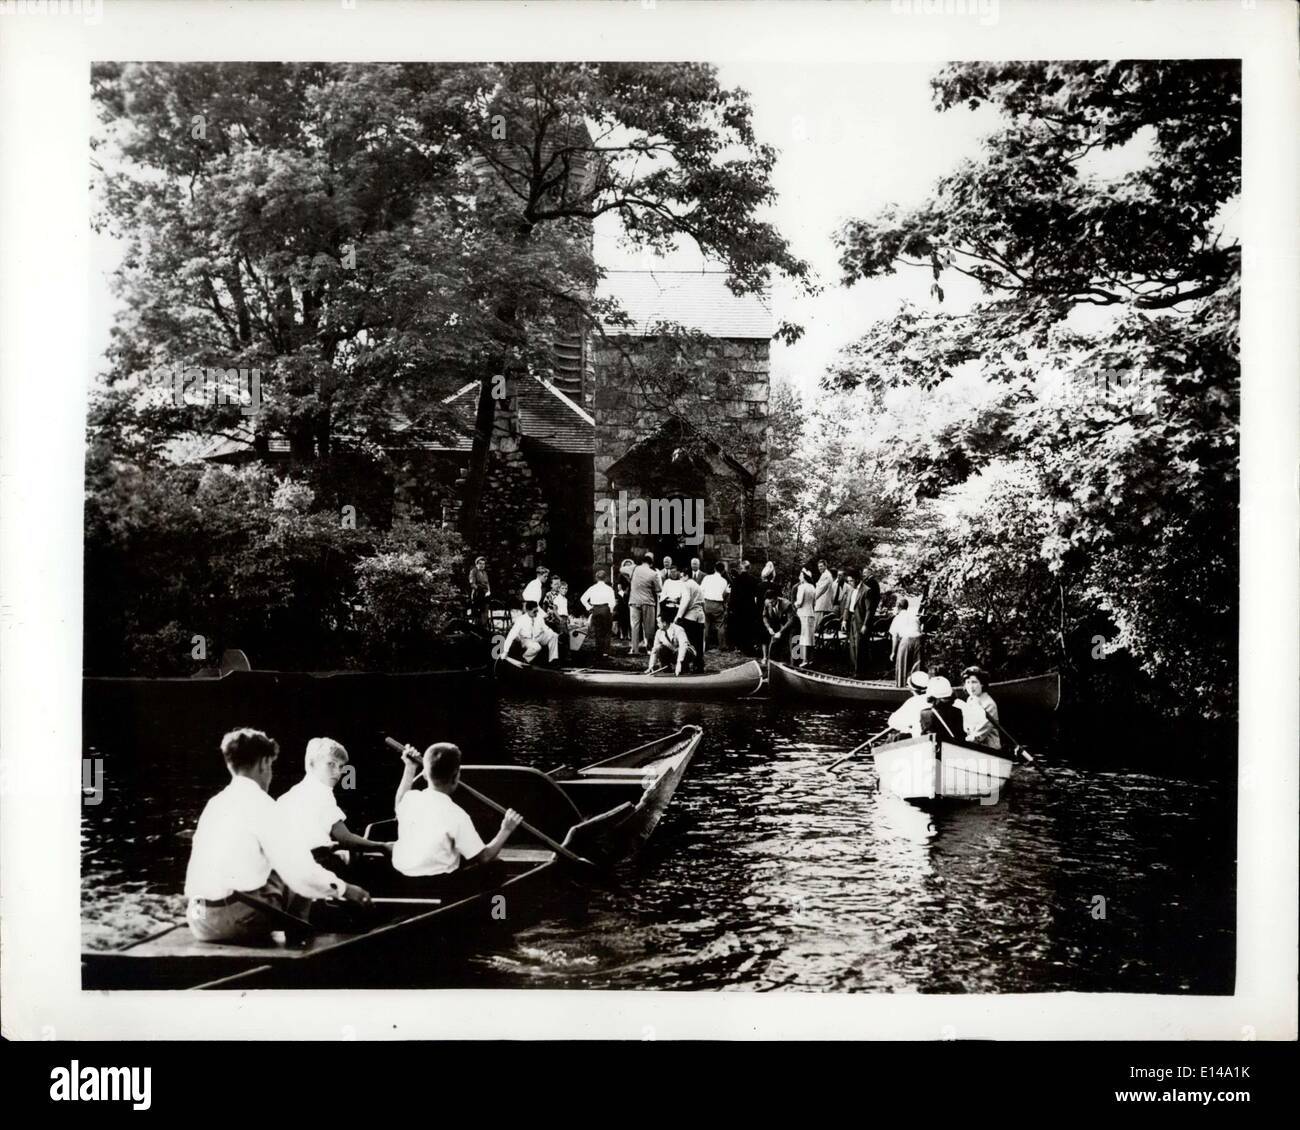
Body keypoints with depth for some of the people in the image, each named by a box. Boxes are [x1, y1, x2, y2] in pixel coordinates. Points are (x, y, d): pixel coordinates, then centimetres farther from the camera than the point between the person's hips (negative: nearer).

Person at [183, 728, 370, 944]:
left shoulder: (215, 803, 12)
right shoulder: (258, 803, -9)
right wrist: (343, 889, 1)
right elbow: (299, 871, -14)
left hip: (199, 918, 7)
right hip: (233, 918, -7)